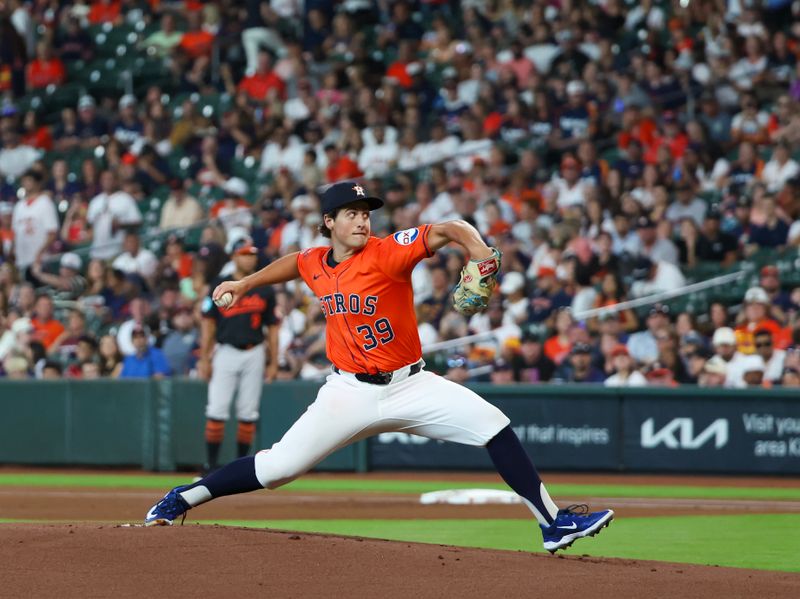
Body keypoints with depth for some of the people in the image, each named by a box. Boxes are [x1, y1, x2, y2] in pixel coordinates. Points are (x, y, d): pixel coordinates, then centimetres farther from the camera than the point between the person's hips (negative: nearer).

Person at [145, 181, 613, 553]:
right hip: (350, 394, 2)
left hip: (409, 384, -1)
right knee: (279, 466, -6)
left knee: (495, 427, -16)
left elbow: (448, 229, -25)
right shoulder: (315, 264, 1)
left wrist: (478, 249, -44)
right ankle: (180, 501, 11)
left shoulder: (388, 252, -13)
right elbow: (293, 263, 27)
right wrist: (247, 283, 25)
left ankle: (554, 523, -10)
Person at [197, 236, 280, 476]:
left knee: (248, 412, 3)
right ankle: (211, 464, -4)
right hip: (225, 352, -2)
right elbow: (208, 324, 0)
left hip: (254, 353, 2)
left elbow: (272, 328, 10)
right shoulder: (221, 286, 2)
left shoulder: (265, 290, 8)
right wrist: (204, 359, -6)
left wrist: (274, 363, 4)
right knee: (217, 409, -8)